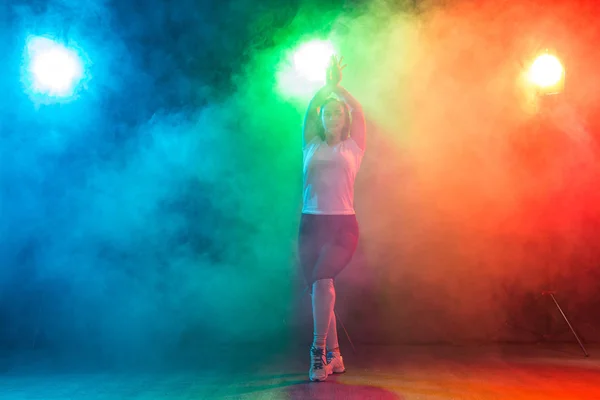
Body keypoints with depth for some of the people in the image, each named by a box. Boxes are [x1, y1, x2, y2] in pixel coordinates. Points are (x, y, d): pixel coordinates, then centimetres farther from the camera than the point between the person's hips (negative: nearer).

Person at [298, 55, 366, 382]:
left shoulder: (353, 147, 10)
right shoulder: (312, 146, 14)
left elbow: (358, 112, 0)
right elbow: (309, 111, 4)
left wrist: (338, 86, -1)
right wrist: (328, 84, -3)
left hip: (343, 224, -3)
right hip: (311, 223, 3)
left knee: (322, 281, -22)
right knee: (319, 288, 5)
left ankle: (319, 350, -9)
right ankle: (334, 355, 19)